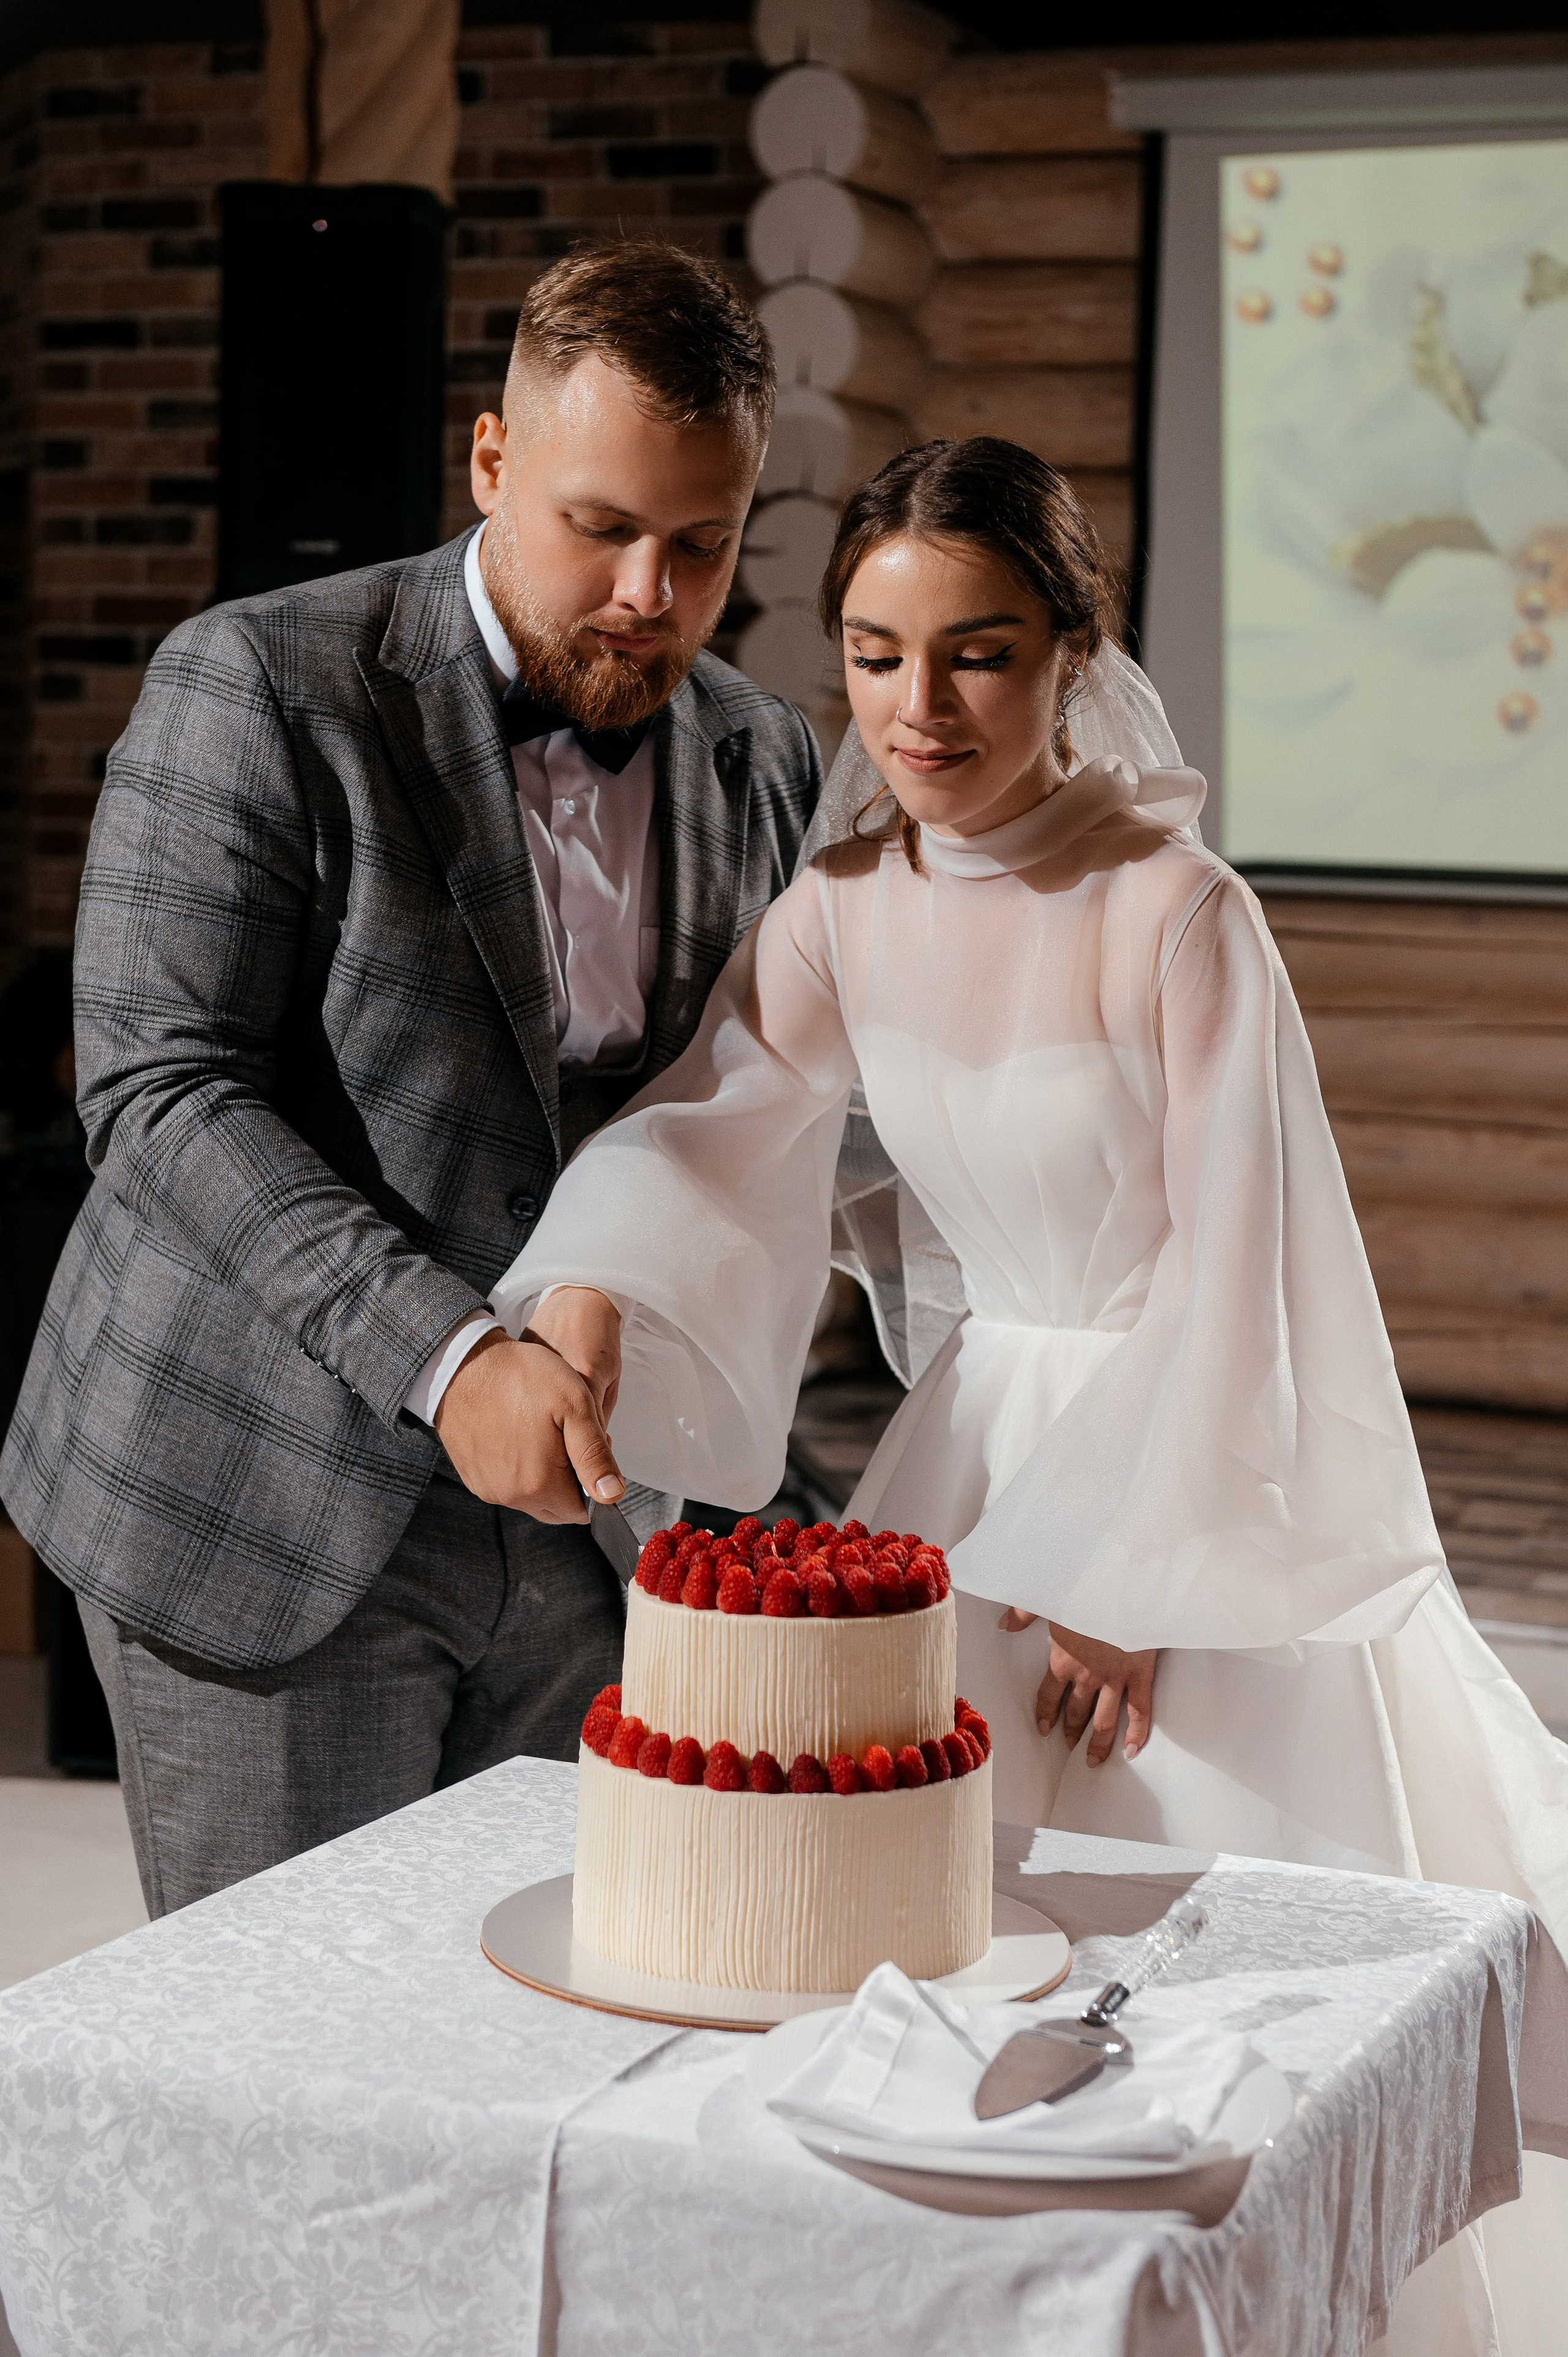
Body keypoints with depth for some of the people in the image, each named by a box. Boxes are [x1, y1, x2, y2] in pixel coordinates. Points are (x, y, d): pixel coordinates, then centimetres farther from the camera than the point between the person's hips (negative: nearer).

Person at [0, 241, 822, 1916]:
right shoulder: (257, 690, -10)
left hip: (578, 1514, 5)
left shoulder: (765, 762, 6)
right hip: (265, 1523, -4)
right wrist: (449, 1356, -25)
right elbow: (159, 1090, -16)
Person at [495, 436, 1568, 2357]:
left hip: (1197, 1473, -5)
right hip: (979, 1437, 6)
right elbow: (708, 1132, -7)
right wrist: (583, 1293, -29)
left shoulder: (1173, 913, -21)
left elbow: (1235, 1273, -17)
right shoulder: (844, 907, -3)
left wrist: (1124, 1568, -13)